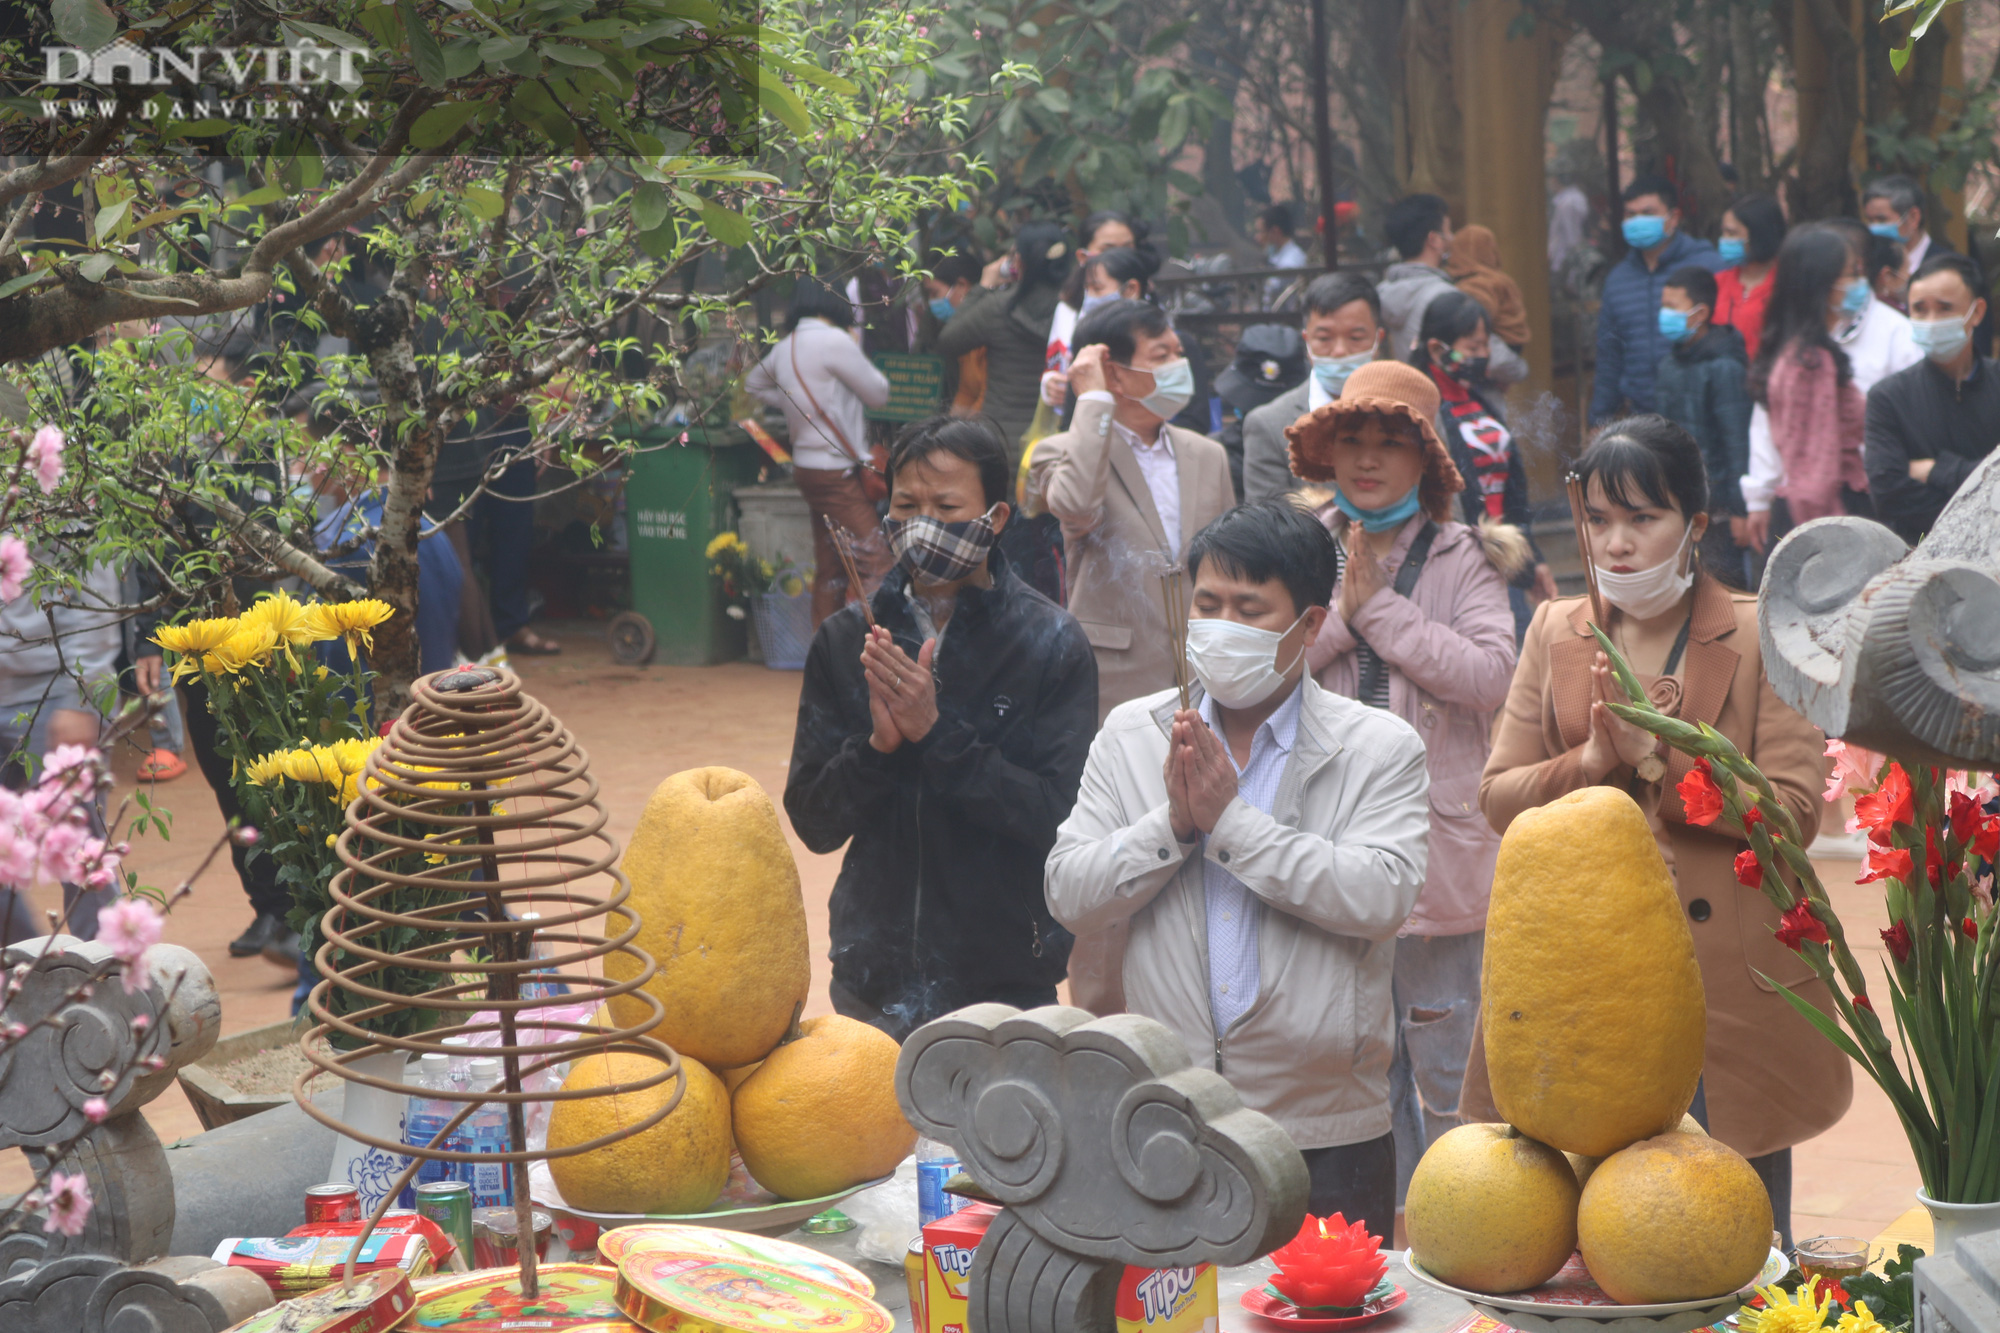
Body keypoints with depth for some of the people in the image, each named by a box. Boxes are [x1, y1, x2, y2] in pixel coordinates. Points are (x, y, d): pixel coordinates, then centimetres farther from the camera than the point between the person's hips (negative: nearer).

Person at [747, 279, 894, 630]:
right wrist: (862, 361, 9)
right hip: (837, 470, -9)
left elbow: (755, 384, 30)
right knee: (873, 563, -11)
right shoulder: (834, 341, -15)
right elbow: (878, 394, -8)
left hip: (806, 466, 9)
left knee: (829, 569, 13)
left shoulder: (785, 346, 11)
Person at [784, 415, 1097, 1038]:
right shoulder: (845, 640, 1)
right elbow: (814, 822, 0)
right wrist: (877, 745, -18)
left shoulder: (1052, 645, -8)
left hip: (1004, 981, -3)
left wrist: (937, 732, -22)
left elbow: (1060, 818, -16)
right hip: (873, 978, 3)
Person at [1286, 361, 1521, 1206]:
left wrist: (1377, 608, -13)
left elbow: (1488, 674, -16)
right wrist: (1341, 608, -13)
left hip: (1434, 851, -3)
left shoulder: (1463, 559, -1)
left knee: (1450, 1081, 5)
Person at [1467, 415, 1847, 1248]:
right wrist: (1593, 759, -12)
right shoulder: (1555, 634, 12)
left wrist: (1659, 760, -16)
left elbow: (1794, 810, -7)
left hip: (1726, 993, -3)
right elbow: (1497, 798, 5)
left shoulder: (1761, 638, 1)